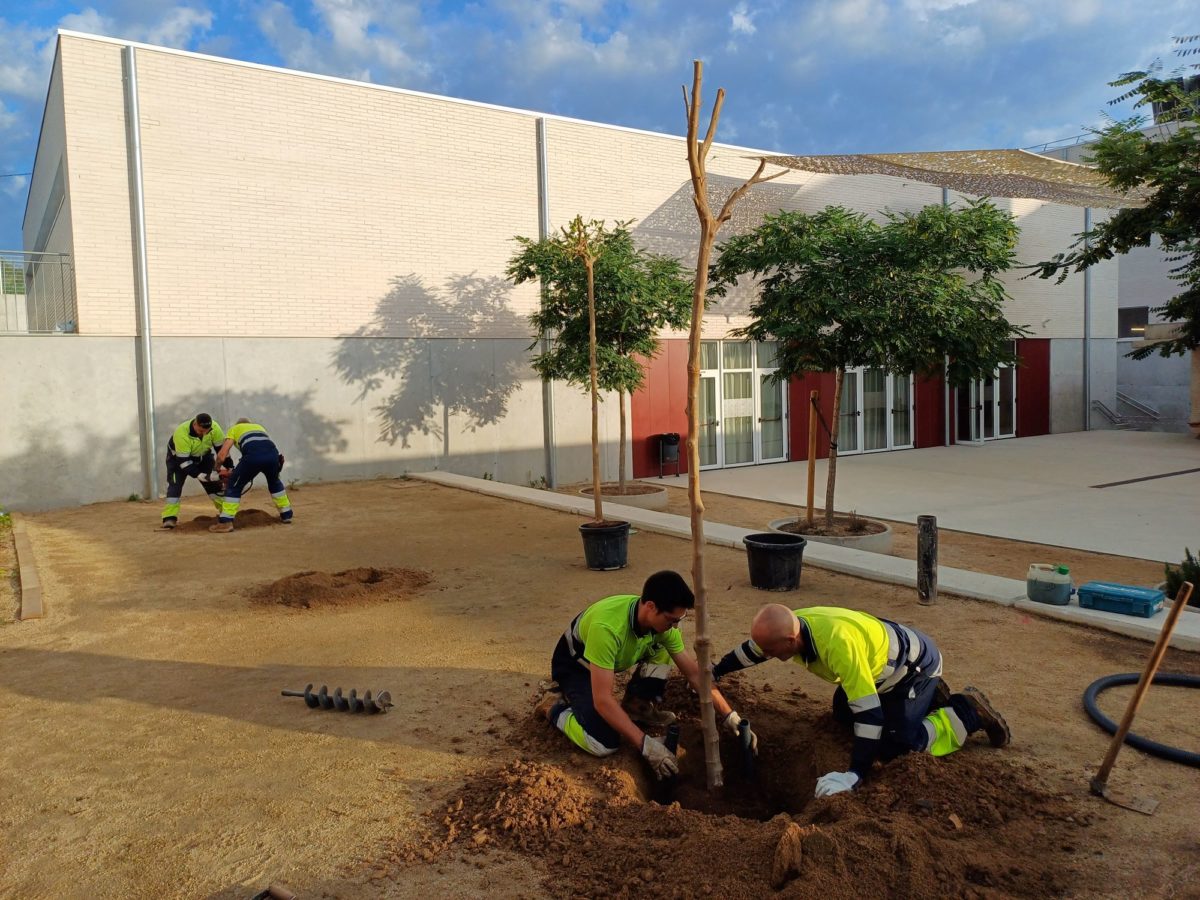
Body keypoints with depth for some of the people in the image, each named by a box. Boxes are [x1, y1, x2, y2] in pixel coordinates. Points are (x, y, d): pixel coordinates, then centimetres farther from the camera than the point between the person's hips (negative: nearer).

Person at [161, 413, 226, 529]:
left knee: (214, 482, -2)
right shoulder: (182, 433, -39)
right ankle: (170, 518, -16)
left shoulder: (214, 428, -29)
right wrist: (201, 476, -39)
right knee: (175, 484, -18)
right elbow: (183, 462, -35)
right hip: (178, 456, -3)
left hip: (202, 456, 4)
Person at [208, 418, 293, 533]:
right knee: (274, 482, 32)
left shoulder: (234, 429, 31)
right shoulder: (259, 427, 42)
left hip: (253, 455, -4)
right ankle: (286, 515, 37)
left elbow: (221, 455, 19)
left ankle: (225, 522, 9)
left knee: (234, 485, 14)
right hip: (273, 453, 4)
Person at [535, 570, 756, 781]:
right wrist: (646, 744, -39)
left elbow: (694, 672, -11)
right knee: (604, 743, -25)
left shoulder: (661, 621, -20)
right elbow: (602, 700, -40)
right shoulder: (607, 627, -42)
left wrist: (729, 716, -16)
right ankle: (555, 706, 2)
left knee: (661, 651, -15)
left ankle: (636, 709, 4)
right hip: (573, 664, -6)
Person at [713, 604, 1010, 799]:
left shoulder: (837, 642, -42)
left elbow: (869, 712, -41)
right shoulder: (790, 625, -17)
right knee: (843, 713, 17)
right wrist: (713, 673, 15)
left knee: (894, 747, -15)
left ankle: (969, 712, 4)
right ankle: (928, 697, 28)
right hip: (883, 661, 8)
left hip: (916, 664, -8)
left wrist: (854, 776, -39)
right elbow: (752, 649, 5)